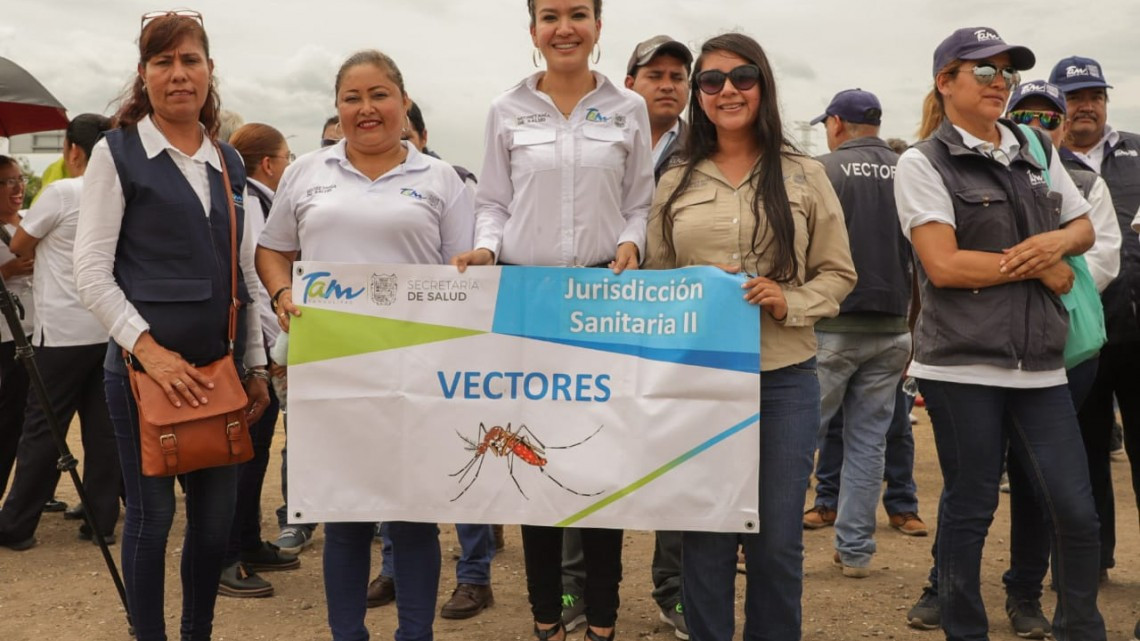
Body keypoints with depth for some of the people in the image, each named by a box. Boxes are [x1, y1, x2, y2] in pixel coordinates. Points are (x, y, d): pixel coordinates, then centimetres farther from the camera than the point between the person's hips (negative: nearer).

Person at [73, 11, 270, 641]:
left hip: (219, 366, 5)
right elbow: (91, 274, -8)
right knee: (151, 513, 3)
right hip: (144, 364, -5)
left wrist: (256, 365, 12)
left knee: (217, 515, 10)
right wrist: (149, 349, -17)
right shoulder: (118, 152, -2)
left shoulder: (229, 162, 12)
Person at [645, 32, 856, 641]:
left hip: (784, 378, 0)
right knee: (705, 535, 7)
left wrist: (788, 302, -12)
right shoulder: (676, 182, 7)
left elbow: (837, 273, 6)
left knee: (777, 539, 6)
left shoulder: (805, 176, 4)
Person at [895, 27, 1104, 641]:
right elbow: (943, 265, -14)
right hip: (962, 365, -5)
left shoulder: (1036, 151, 13)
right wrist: (1039, 267, -6)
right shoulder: (923, 163, -4)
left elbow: (1084, 226, 21)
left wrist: (1058, 241, -2)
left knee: (1076, 511, 4)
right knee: (969, 509, 6)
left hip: (1039, 362, 5)